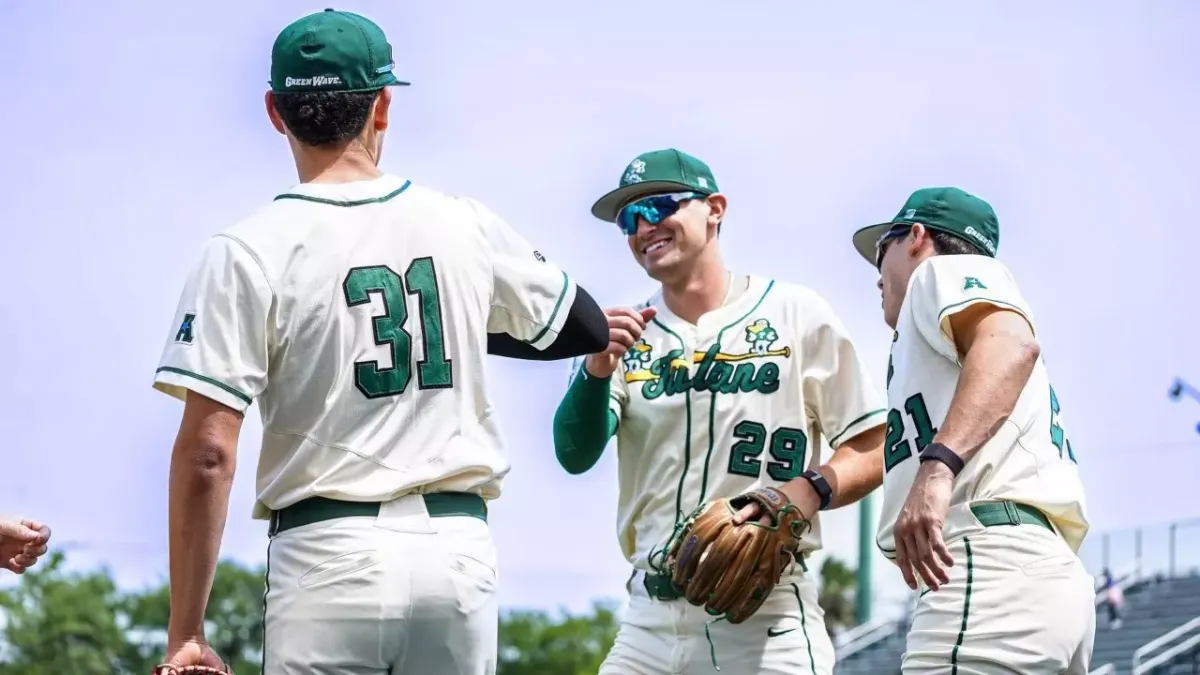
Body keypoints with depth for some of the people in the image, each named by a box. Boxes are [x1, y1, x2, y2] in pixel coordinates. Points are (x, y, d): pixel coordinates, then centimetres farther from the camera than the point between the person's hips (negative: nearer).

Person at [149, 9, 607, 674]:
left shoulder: (246, 252, -5)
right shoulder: (467, 225, 6)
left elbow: (207, 454, -10)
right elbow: (589, 327, 22)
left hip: (327, 558, -3)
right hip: (458, 548, 3)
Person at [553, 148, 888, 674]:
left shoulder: (796, 314, 1)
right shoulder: (627, 335, 11)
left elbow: (873, 453, 1)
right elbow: (575, 456, -2)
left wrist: (807, 492, -18)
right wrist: (596, 369, -19)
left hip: (766, 612, -4)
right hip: (650, 616, 4)